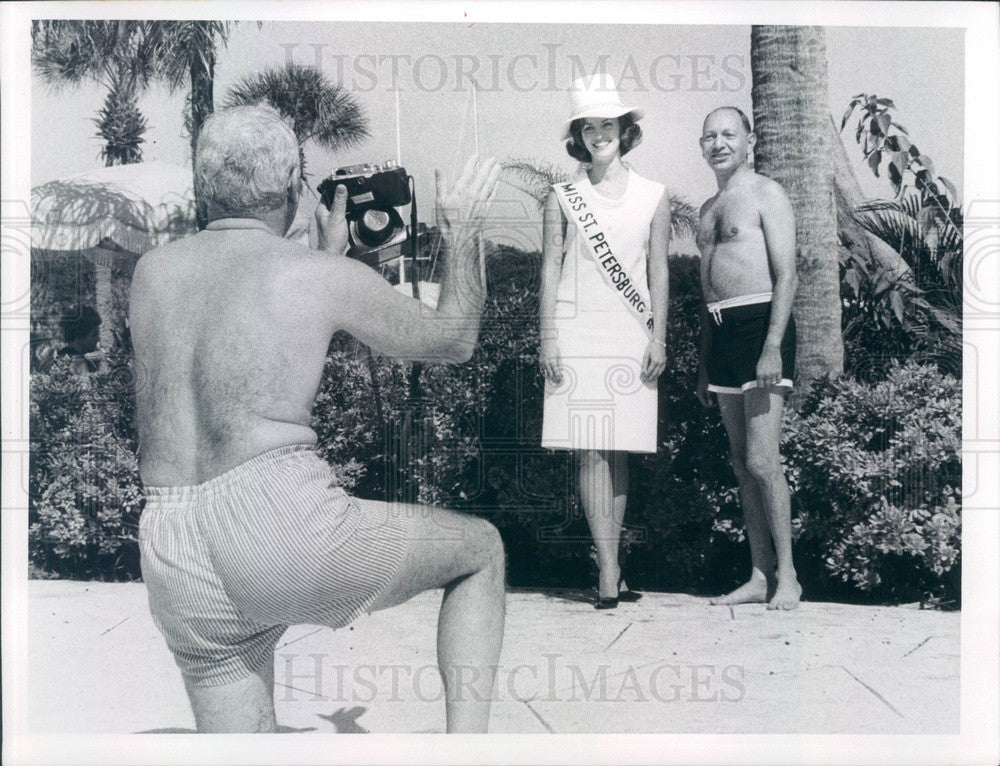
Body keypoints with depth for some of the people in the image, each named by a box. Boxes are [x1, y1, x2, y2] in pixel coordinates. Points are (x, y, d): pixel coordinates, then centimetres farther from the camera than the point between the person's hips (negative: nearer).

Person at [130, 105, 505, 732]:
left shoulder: (152, 272, 14)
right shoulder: (328, 278, 1)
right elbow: (453, 339, 18)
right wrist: (462, 232, 31)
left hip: (171, 557, 5)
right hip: (284, 519, -5)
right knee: (481, 548, 18)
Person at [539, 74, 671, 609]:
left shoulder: (652, 198, 10)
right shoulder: (562, 198, 7)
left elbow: (658, 272, 9)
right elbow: (550, 269, 5)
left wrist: (658, 338, 2)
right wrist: (547, 338, -2)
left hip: (631, 334, 1)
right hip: (577, 331, -1)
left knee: (619, 450, 3)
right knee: (589, 451, -7)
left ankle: (608, 565, 11)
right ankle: (609, 571, -6)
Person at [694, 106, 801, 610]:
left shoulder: (766, 194, -1)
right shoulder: (708, 209, 21)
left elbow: (786, 275, -10)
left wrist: (773, 346, -20)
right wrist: (704, 366, 20)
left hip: (760, 324, -8)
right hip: (720, 333, 8)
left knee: (761, 460, -11)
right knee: (742, 462, 7)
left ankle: (787, 577, -1)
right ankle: (760, 576, 12)